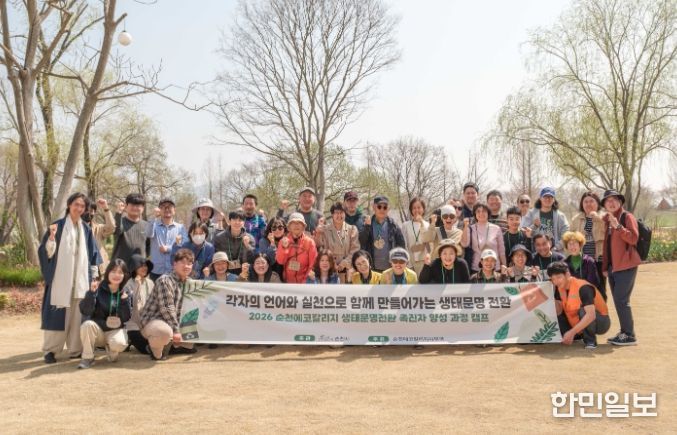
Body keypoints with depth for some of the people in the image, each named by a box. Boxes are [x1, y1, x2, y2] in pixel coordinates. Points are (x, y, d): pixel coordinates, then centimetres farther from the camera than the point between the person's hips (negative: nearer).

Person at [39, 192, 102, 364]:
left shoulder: (86, 229, 10)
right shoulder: (58, 225, -1)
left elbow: (93, 254, 12)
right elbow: (47, 252, -4)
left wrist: (94, 277, 7)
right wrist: (51, 237, -23)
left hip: (81, 279, 3)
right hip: (60, 278, -3)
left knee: (78, 314, 3)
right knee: (58, 314, -2)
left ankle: (76, 349, 12)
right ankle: (50, 350, 9)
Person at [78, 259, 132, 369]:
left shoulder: (125, 293, -3)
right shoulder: (98, 289, -9)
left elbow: (126, 318, -9)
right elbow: (85, 312, -20)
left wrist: (124, 299, -23)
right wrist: (92, 292, -31)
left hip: (116, 329, 0)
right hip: (97, 328, 0)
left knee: (119, 343, -32)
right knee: (87, 324, -33)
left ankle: (111, 351, 7)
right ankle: (87, 358, -13)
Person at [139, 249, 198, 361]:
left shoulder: (187, 282, 7)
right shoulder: (165, 280, -19)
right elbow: (166, 308, -23)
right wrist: (175, 330, -22)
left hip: (170, 321, 9)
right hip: (152, 321, -9)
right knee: (166, 331, -40)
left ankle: (178, 345, 26)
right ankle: (155, 348, -7)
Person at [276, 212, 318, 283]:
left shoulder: (309, 241, -4)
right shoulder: (284, 241, 3)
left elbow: (313, 262, -3)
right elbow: (280, 261, -5)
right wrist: (284, 247, -20)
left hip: (304, 282, -2)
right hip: (288, 281, 2)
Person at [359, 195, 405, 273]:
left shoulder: (393, 225, 3)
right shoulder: (368, 224, 1)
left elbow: (401, 244, 7)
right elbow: (361, 242, -9)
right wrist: (367, 227, -20)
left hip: (390, 267, 1)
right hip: (372, 268, -1)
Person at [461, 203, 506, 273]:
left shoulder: (496, 229, 1)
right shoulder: (471, 229, 1)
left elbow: (501, 250, 6)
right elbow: (464, 244, -14)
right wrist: (466, 227, -19)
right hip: (476, 268, 0)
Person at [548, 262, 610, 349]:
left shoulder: (583, 287, -29)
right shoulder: (559, 287, -6)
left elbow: (591, 315, -39)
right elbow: (558, 311, -6)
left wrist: (572, 332, -40)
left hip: (601, 322, -7)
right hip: (580, 325, 7)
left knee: (583, 311, -36)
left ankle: (590, 340, -15)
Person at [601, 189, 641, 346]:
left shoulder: (627, 217, -5)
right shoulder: (607, 220, 15)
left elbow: (634, 238, -17)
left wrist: (618, 226, -26)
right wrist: (605, 266, 14)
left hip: (626, 266, -7)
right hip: (613, 266, 7)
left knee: (621, 300, -10)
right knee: (618, 301, 9)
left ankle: (629, 336, -3)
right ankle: (624, 332, 16)